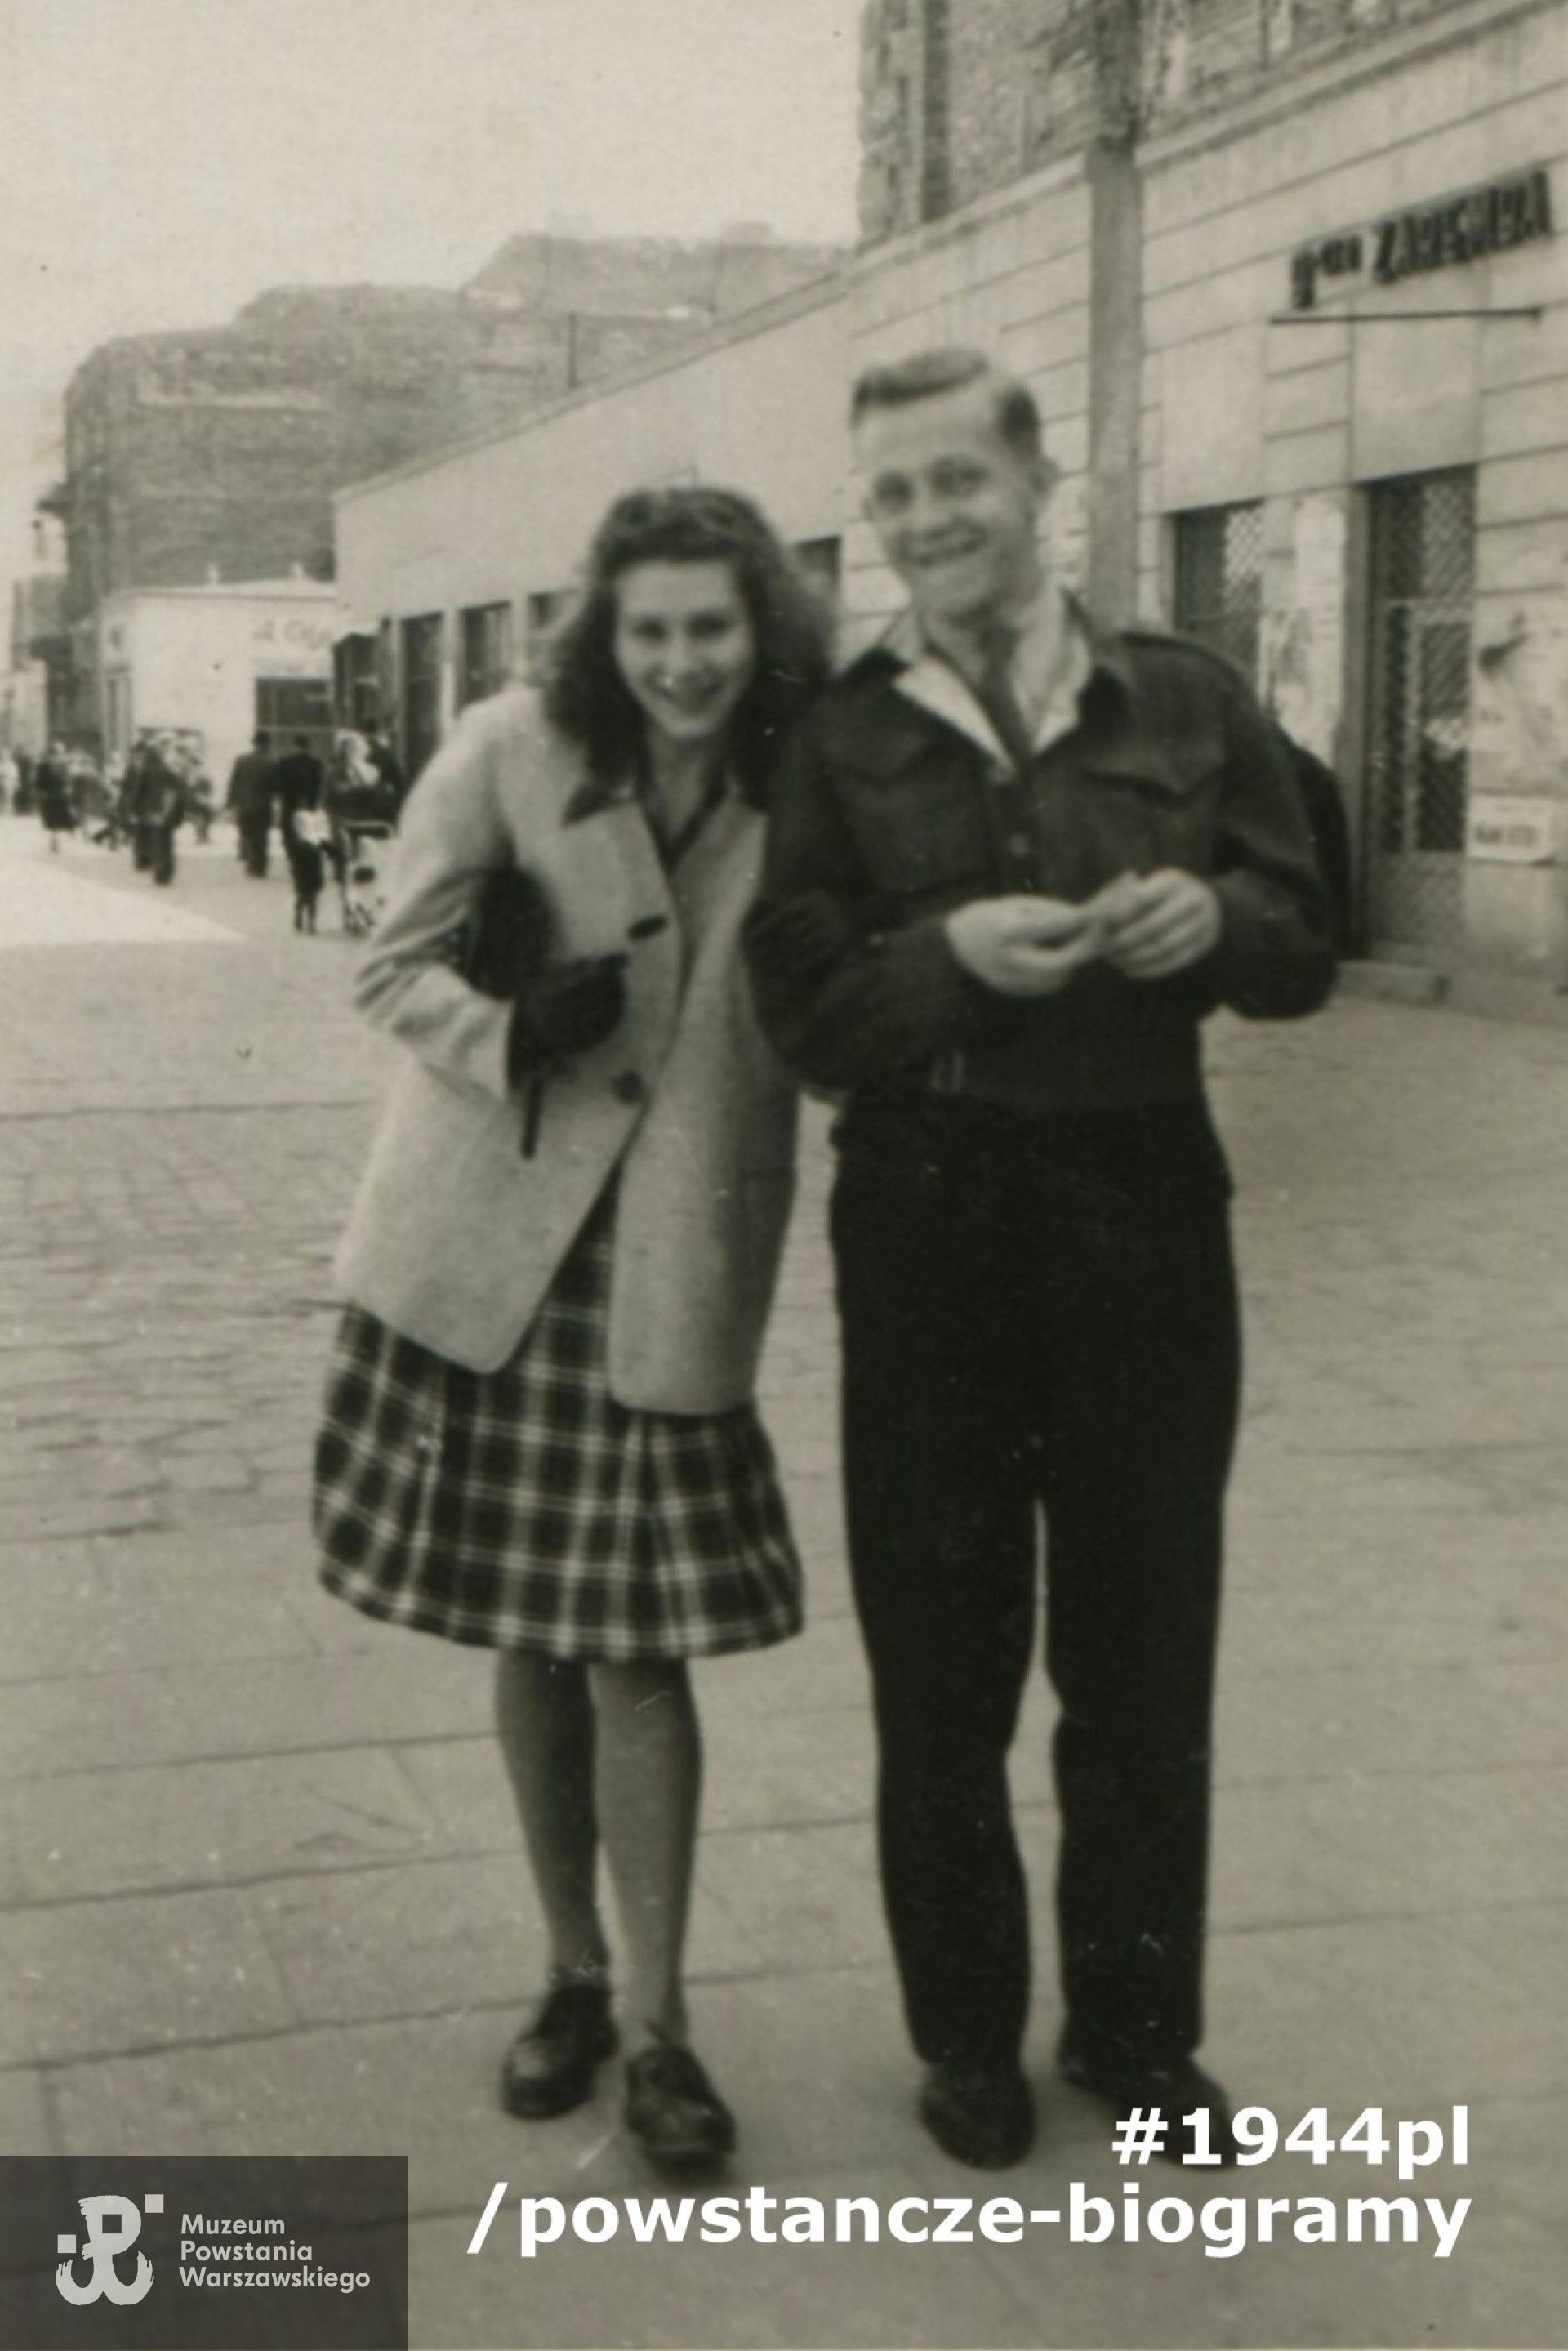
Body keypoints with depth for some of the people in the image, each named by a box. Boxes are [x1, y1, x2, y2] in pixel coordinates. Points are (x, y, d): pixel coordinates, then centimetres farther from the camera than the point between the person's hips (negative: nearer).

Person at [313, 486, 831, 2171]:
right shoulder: (511, 752, -5)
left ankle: (658, 2027, 13)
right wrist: (508, 1027, -19)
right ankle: (573, 1977, 30)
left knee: (638, 1644, -1)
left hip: (665, 1273, 0)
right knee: (529, 1636, 11)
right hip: (491, 1249, 0)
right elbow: (395, 970, -1)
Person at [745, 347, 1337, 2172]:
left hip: (1142, 1202, 1)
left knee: (1144, 1647, 11)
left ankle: (1137, 2029, 30)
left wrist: (1213, 919, -15)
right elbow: (802, 1011, -4)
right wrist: (951, 954, -22)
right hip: (927, 1217, -1)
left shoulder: (1184, 704, 5)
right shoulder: (841, 740, 2)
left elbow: (1303, 952, 6)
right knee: (941, 1658, 9)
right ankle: (965, 2034, 28)